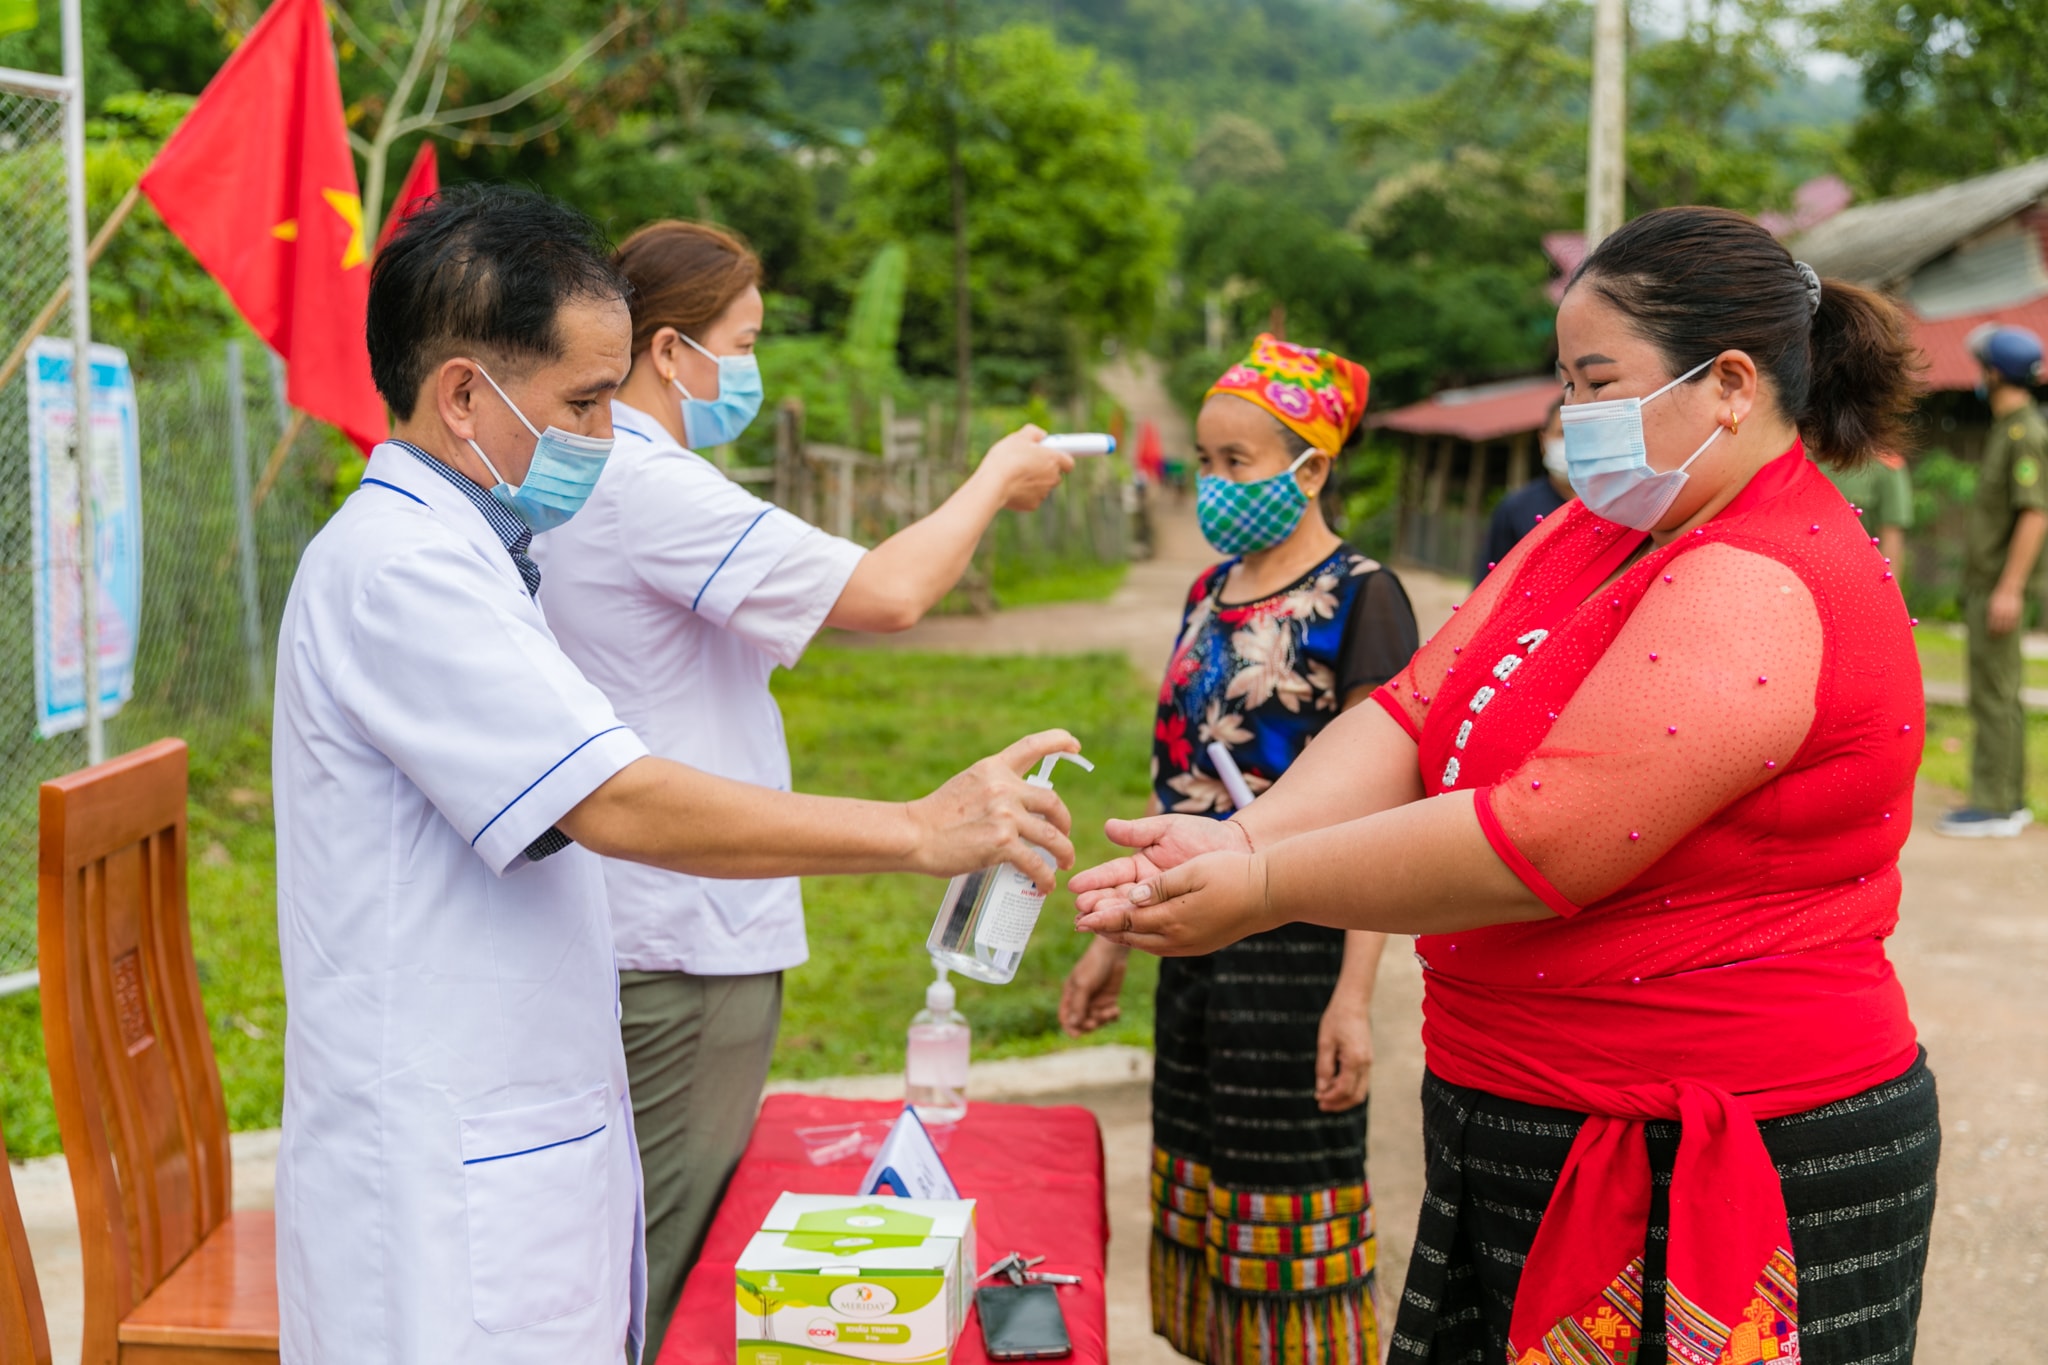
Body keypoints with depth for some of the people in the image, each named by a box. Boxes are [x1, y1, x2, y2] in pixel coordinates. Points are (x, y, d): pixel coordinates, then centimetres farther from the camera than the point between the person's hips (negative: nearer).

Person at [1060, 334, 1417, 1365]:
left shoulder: (1360, 597, -10)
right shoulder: (1210, 591, 11)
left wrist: (1355, 994, -19)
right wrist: (1115, 937, 17)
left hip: (1296, 948, -7)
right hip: (1197, 938, 7)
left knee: (1287, 1207, 2)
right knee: (1201, 1198, 13)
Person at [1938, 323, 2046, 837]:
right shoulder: (2005, 429, 15)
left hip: (2000, 585, -10)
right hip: (1984, 583, 10)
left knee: (1992, 693, -8)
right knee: (2001, 693, 12)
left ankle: (1993, 807, -5)